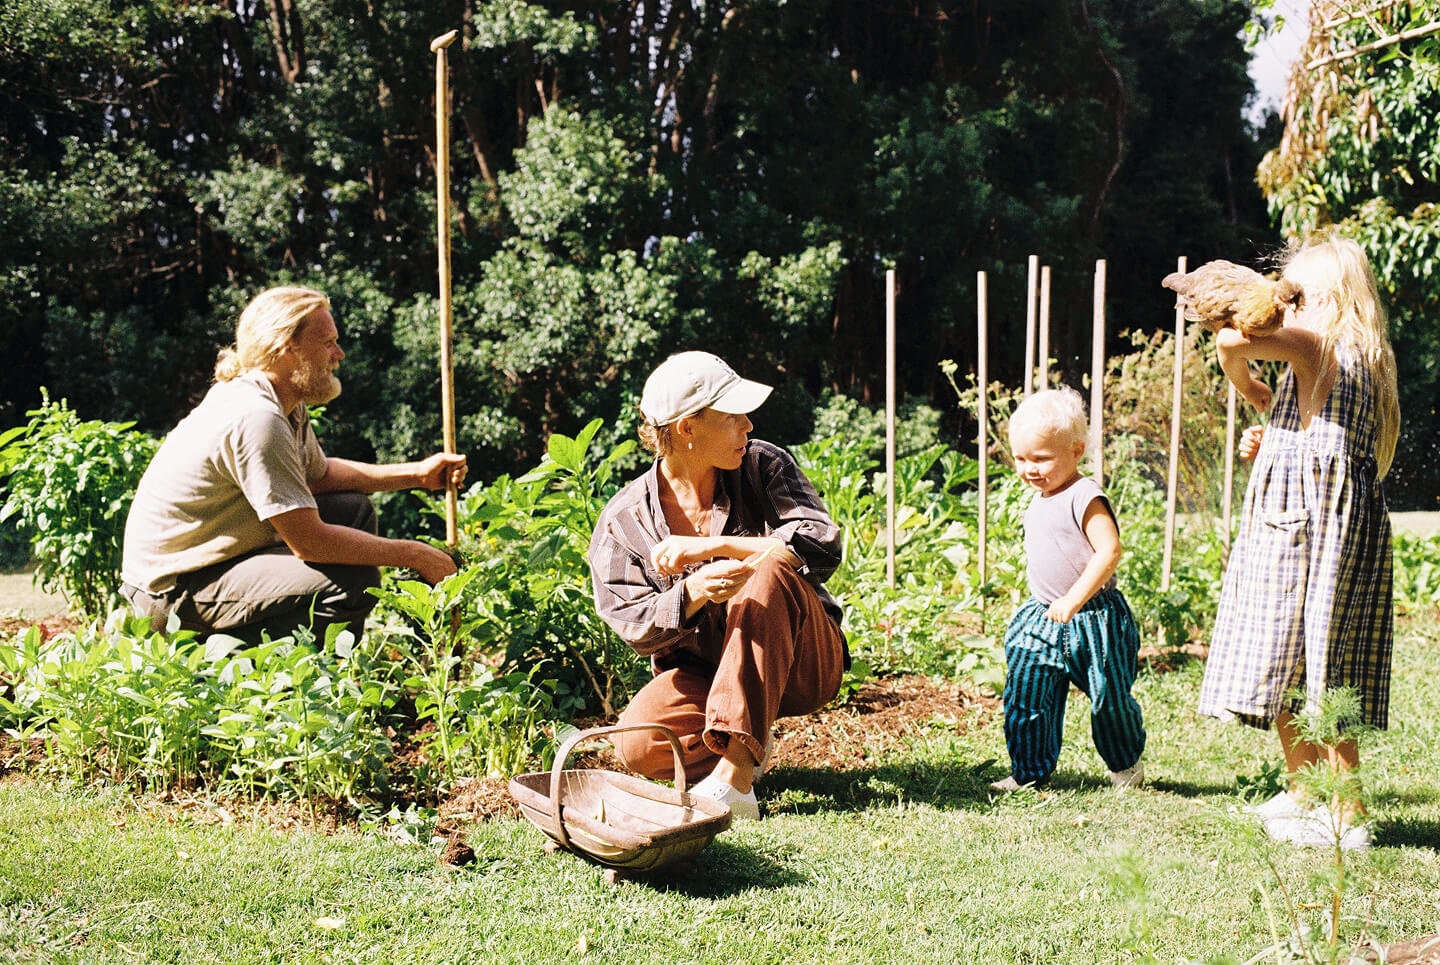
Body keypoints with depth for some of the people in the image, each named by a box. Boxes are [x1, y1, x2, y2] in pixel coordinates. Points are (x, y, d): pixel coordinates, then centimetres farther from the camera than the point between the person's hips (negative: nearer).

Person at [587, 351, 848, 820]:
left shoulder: (764, 466, -5)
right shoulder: (623, 521, -6)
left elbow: (823, 546, -20)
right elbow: (638, 629, -14)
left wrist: (710, 547, -27)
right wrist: (692, 593, -36)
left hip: (801, 664, 0)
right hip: (700, 672, 0)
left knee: (769, 570, -33)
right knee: (637, 745, -30)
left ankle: (734, 778, -37)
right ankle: (750, 745, 4)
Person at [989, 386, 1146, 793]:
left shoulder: (1084, 497, -19)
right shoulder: (1039, 499, 9)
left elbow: (1109, 551, -27)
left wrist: (1073, 599, -30)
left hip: (1090, 621, -8)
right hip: (1043, 616, 8)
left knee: (1108, 698, 7)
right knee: (1025, 693, 2)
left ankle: (1126, 764, 30)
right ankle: (1028, 770, 13)